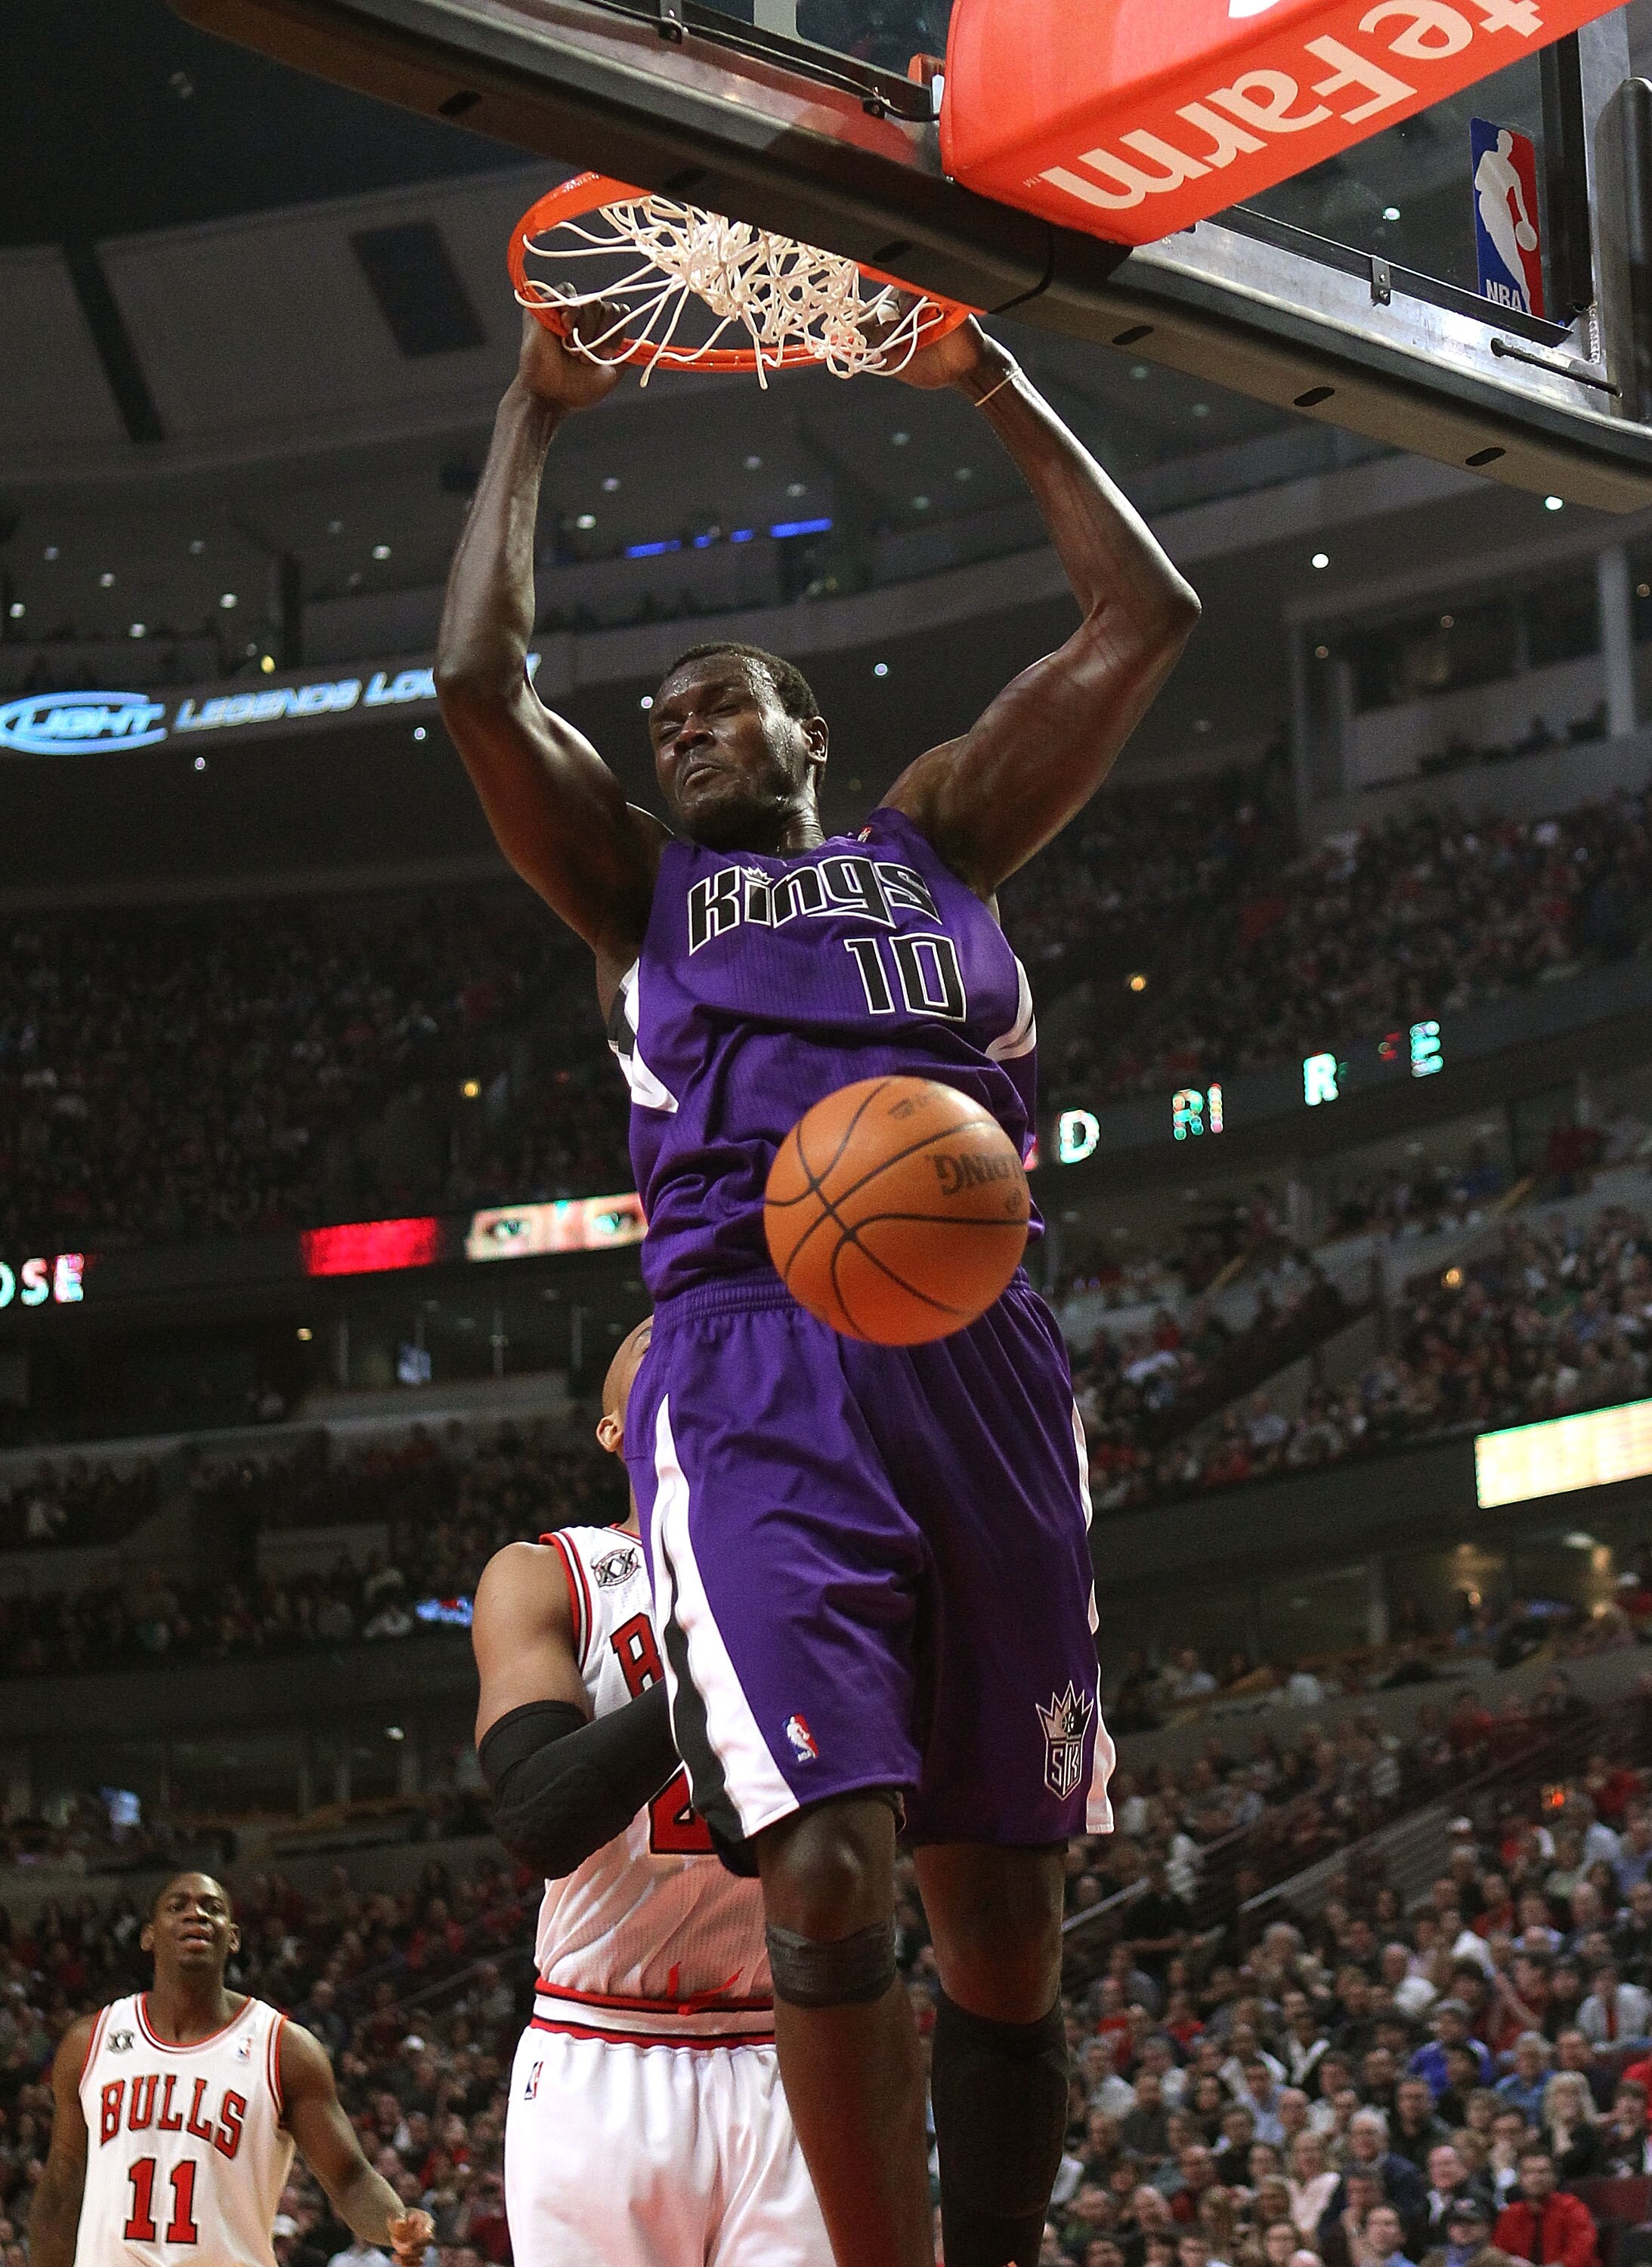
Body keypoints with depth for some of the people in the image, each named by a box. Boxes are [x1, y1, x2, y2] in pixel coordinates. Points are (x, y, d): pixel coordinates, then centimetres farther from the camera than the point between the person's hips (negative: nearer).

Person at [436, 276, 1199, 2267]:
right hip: (757, 1354, -2)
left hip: (980, 1345, 2)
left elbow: (1144, 618, 24)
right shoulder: (637, 883, 25)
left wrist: (988, 387, 28)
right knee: (829, 1872, -20)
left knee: (1006, 1910, 2)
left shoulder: (934, 832, 28)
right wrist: (536, 413, 20)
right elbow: (474, 677, 11)